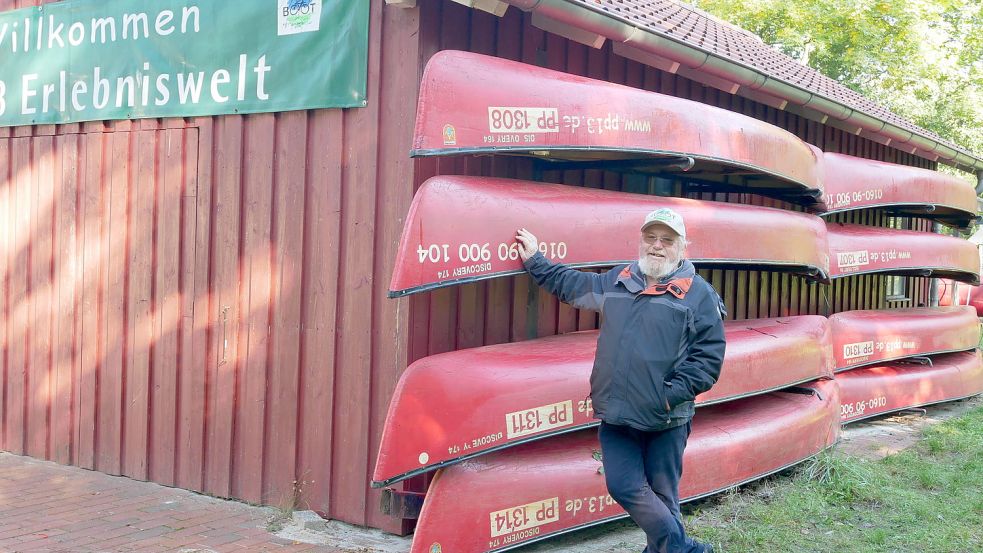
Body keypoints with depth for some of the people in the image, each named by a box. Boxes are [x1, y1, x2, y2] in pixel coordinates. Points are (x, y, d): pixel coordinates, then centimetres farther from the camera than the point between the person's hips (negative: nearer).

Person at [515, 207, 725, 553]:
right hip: (616, 415, 4)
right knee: (625, 488, -2)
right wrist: (534, 261, 33)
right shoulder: (615, 282, 13)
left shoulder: (699, 294, -2)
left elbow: (708, 356, -6)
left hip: (666, 420, -4)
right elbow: (569, 285, 31)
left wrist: (672, 394, -14)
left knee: (661, 495, 5)